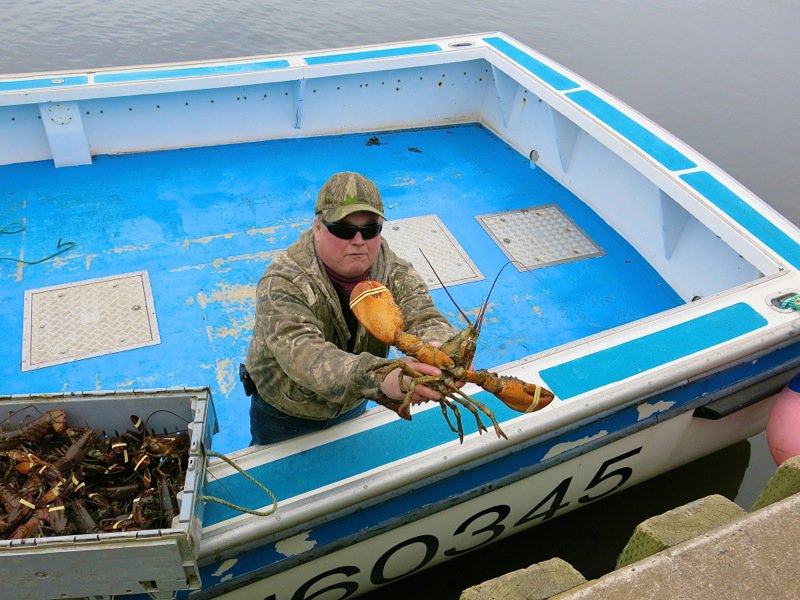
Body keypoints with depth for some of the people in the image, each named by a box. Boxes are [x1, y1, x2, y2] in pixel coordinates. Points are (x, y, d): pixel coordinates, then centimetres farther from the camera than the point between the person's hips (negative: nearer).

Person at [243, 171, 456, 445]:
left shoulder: (395, 272, -19)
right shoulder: (283, 281, -34)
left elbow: (426, 319, -32)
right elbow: (302, 354, -49)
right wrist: (382, 378, -67)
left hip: (352, 406, 4)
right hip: (284, 413, -3)